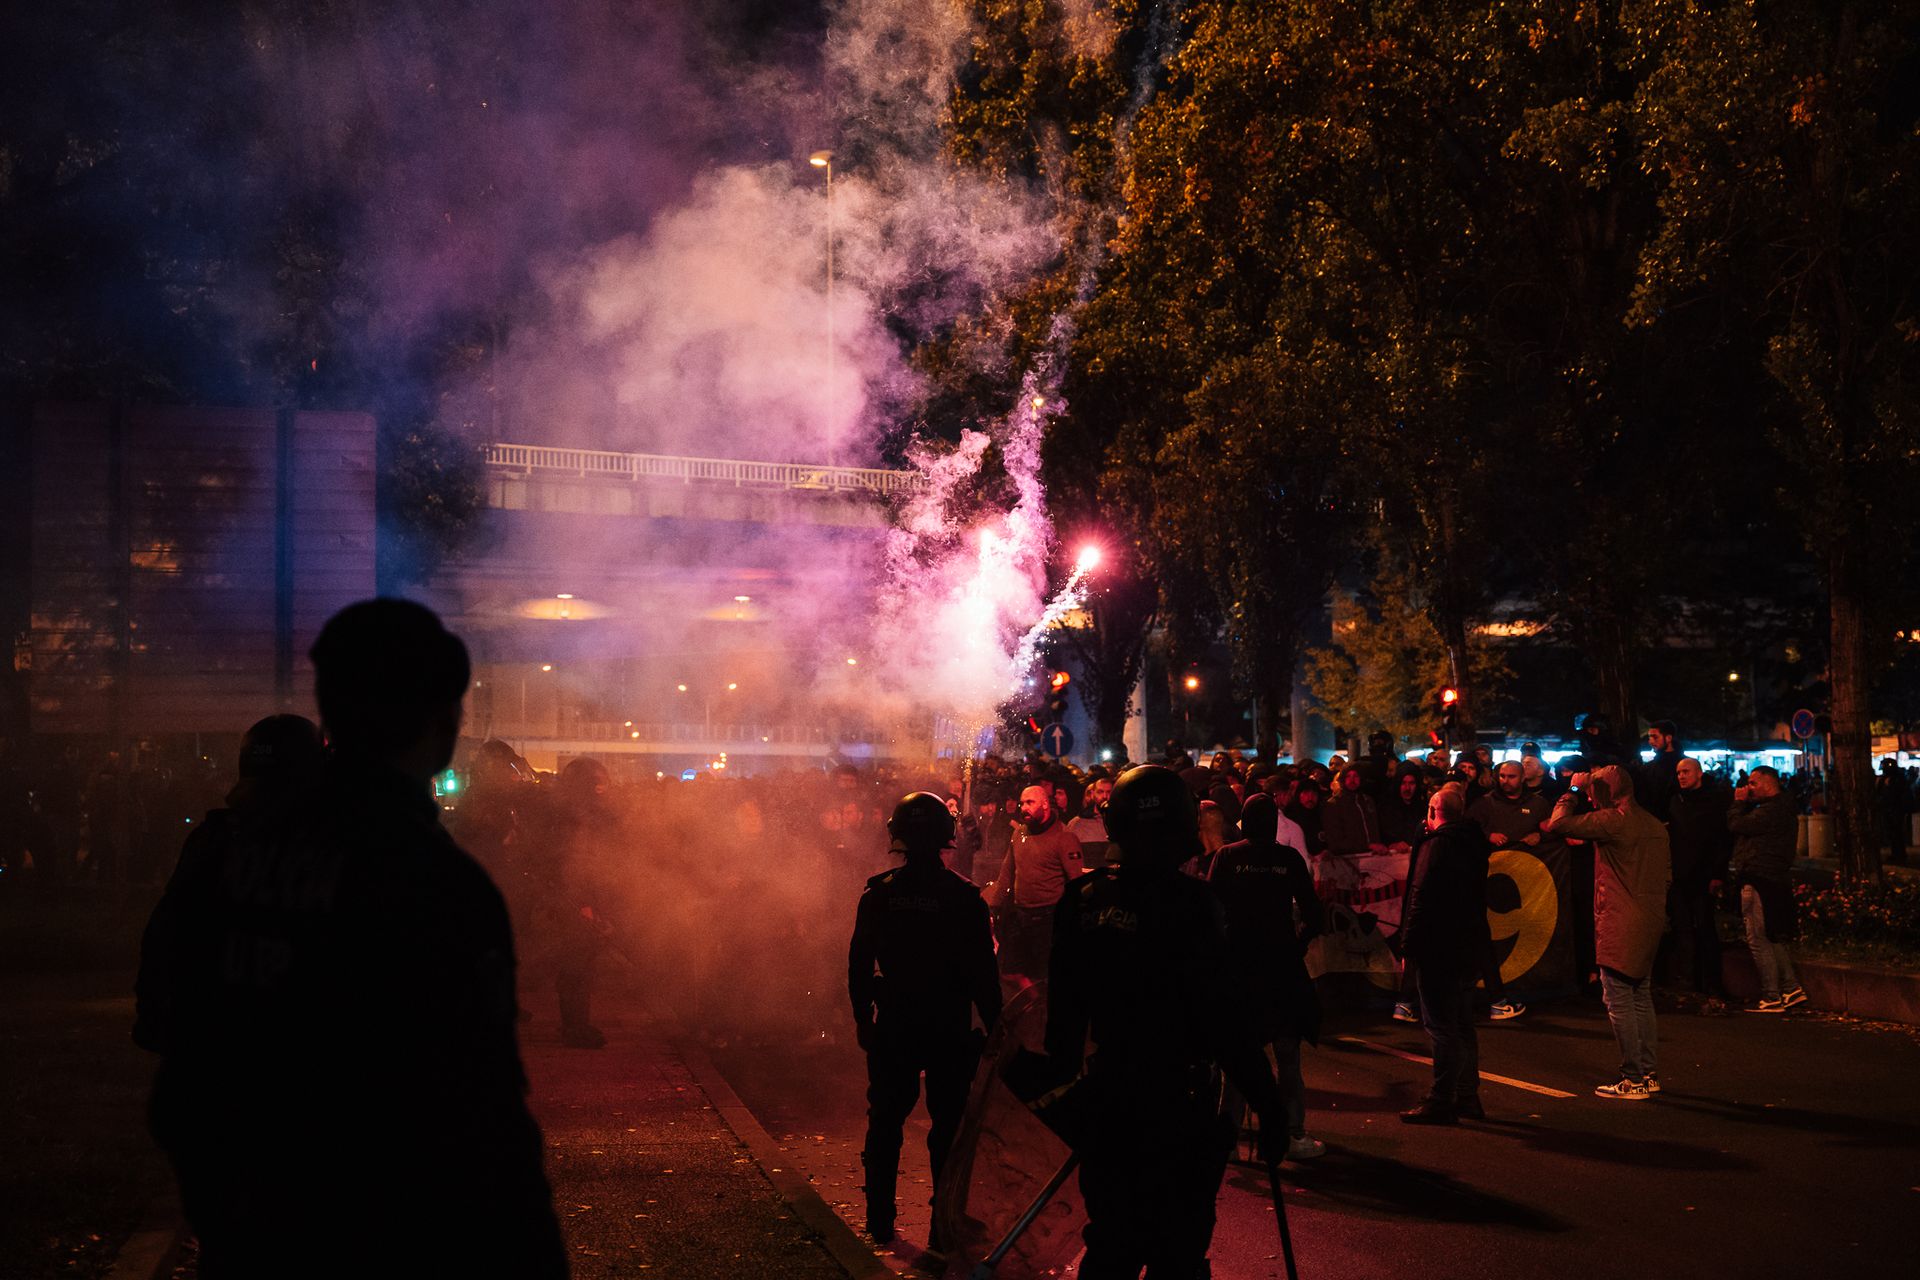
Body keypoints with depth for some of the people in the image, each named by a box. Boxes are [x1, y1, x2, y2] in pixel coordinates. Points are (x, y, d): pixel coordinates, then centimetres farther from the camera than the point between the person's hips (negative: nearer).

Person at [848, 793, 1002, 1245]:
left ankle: (880, 1220, 21)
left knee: (885, 1123, 15)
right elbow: (983, 970, -9)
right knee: (948, 1124, 8)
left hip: (893, 1025, 2)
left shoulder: (878, 893, -4)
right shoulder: (965, 896, -11)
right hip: (950, 1027, -2)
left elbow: (859, 962, 3)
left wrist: (861, 1015, 14)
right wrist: (993, 1024, 0)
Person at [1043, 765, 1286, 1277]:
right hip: (1177, 1105, -6)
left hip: (1105, 1101, 6)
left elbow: (1065, 1005, 8)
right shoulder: (1188, 902, -18)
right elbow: (1225, 1013, -18)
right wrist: (1267, 1102, -11)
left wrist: (1063, 1074, 21)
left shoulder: (1082, 899, -1)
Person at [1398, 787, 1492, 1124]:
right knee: (1462, 1025, 17)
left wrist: (1408, 944, -16)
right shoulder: (1474, 843, 12)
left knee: (1441, 1026, -5)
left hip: (1440, 947, -9)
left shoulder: (1438, 844, -15)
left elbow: (1422, 896, -20)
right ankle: (1467, 1098, 23)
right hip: (1471, 945, 9)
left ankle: (1441, 1102, -3)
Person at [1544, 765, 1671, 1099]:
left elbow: (1558, 823, -15)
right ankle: (1650, 1075, 21)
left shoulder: (1612, 821, -15)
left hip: (1619, 925, -9)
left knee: (1619, 1001, -3)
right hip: (1650, 922, 9)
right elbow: (1667, 874, 18)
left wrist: (1573, 790, 0)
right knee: (1641, 998, 16)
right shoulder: (1655, 825, 12)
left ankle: (1632, 1081, -2)